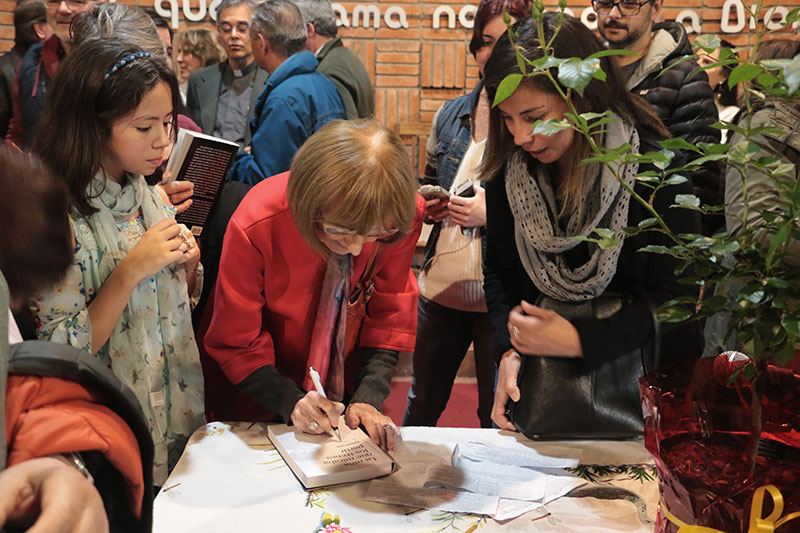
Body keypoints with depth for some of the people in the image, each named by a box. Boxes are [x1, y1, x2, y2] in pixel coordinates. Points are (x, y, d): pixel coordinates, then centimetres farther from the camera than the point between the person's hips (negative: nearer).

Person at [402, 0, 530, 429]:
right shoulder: (451, 115, 7)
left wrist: (496, 212, -21)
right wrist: (429, 206, -1)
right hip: (441, 287, 5)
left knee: (497, 421, 11)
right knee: (421, 406, 20)